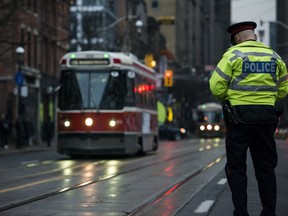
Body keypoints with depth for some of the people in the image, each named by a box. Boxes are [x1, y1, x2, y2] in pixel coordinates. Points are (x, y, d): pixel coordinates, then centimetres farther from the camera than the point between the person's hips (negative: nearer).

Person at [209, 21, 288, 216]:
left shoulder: (233, 54, -4)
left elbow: (217, 86, -8)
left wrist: (228, 98, 11)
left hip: (239, 114, -4)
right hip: (266, 116, 4)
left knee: (236, 167, 3)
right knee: (266, 167, 11)